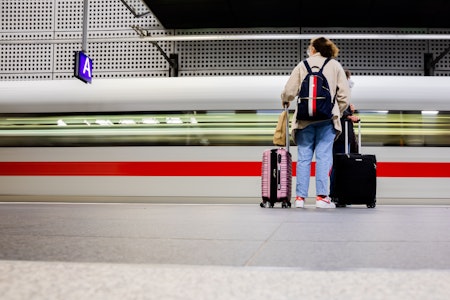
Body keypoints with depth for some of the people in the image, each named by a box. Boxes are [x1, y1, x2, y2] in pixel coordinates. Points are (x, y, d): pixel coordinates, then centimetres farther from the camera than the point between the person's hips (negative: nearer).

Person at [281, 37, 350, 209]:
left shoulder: (303, 65, 8)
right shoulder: (335, 65, 9)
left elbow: (289, 91, 4)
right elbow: (344, 94, 4)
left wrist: (285, 101, 25)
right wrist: (337, 112, 16)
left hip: (305, 117, 1)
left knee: (303, 157, 3)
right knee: (323, 157, -1)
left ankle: (300, 197, 3)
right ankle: (322, 197, -5)